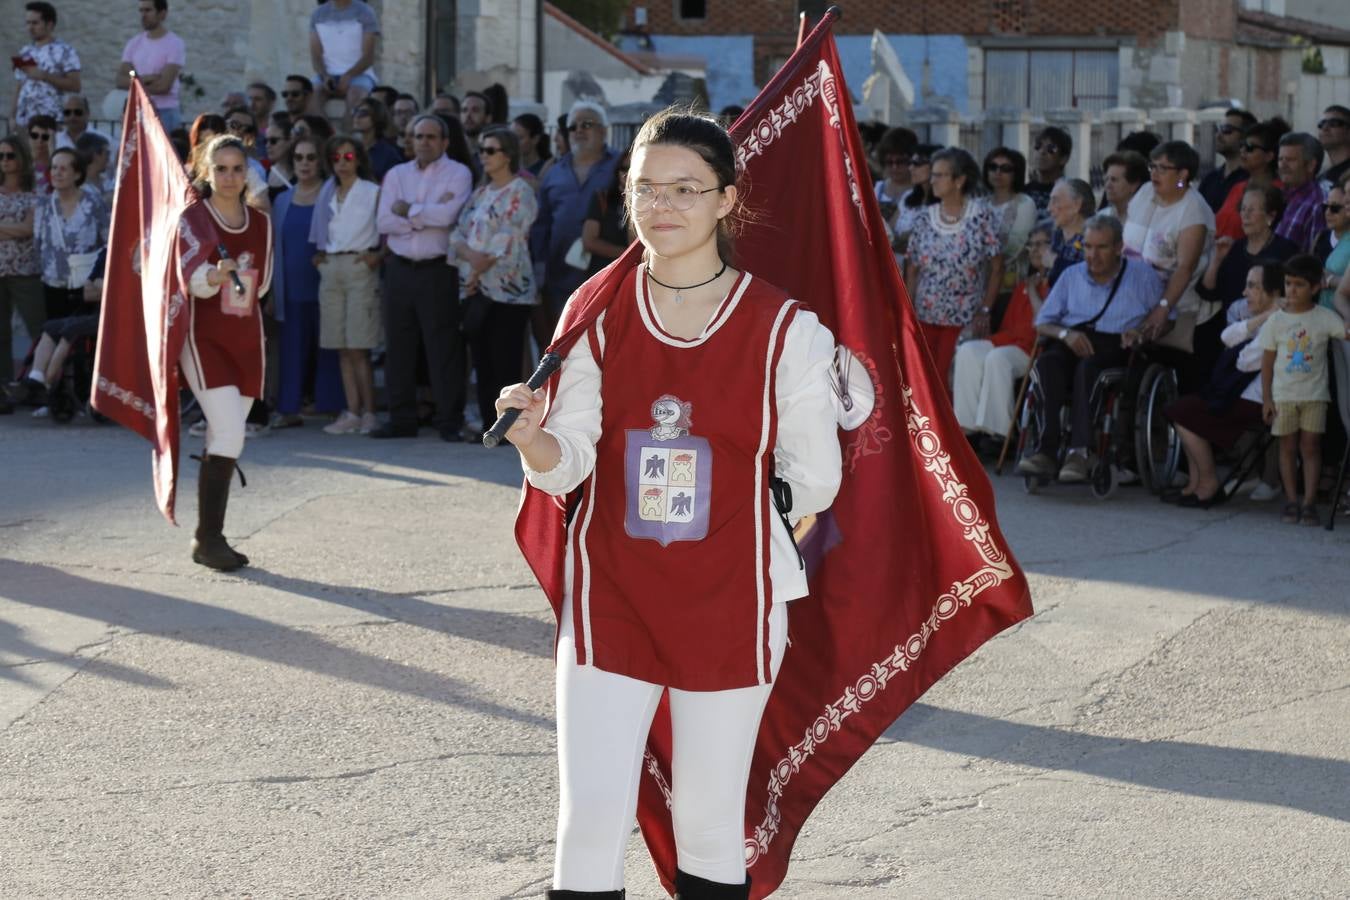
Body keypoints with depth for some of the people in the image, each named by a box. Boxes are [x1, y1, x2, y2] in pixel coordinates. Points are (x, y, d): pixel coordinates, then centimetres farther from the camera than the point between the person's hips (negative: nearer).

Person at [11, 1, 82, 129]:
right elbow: (19, 88, 19)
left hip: (50, 120, -5)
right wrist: (12, 117, 11)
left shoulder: (65, 51, -1)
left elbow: (75, 86, -8)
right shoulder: (25, 52, 17)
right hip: (23, 120, 5)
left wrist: (44, 76, -14)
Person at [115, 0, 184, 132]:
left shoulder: (175, 44, -6)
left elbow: (164, 85, -14)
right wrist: (146, 79, -14)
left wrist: (135, 82, -3)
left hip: (165, 113, -5)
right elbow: (121, 80, 2)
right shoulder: (134, 44, 11)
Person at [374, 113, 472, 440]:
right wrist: (428, 215, -8)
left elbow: (448, 214, -16)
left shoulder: (458, 173, 0)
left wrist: (409, 211, -4)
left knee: (444, 346, -4)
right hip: (400, 269, 4)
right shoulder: (396, 175, 12)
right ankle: (401, 419, 14)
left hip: (438, 270, -4)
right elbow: (383, 222, 0)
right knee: (398, 346, 7)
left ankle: (450, 422, 0)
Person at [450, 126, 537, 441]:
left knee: (505, 364, -8)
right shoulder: (480, 193, 19)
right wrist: (470, 255, -9)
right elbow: (459, 234, 11)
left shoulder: (519, 192, -4)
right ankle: (488, 425, 11)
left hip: (506, 290, -7)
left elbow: (506, 240, -13)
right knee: (482, 363, 6)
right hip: (475, 289, 7)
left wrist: (481, 268, -11)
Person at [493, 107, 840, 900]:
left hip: (729, 607, -1)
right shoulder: (598, 314, 0)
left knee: (711, 826, 10)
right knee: (590, 819, -3)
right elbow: (567, 464, -3)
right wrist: (535, 440, -20)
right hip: (612, 599, 1)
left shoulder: (784, 329, -8)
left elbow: (815, 483, 0)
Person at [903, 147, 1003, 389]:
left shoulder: (981, 217, -4)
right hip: (925, 317, 3)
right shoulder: (925, 221, 6)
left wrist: (985, 310, -8)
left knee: (951, 382, -9)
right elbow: (912, 271, 9)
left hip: (965, 319, -3)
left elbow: (997, 268, -2)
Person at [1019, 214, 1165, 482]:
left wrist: (1141, 332, -10)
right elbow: (1042, 322, 17)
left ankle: (1080, 451, -45)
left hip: (1115, 346, -3)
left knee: (1088, 367, -38)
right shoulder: (1072, 275, 22)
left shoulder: (1142, 274, 14)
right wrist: (1065, 333, -6)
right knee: (1046, 363, -34)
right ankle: (1045, 448, -42)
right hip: (1071, 344, 3)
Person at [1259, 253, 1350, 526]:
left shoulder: (1324, 318, -1)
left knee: (1310, 446, -3)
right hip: (1283, 395, 1)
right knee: (1288, 446, 4)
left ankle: (1309, 502, -2)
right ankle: (1291, 501, 10)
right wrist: (1266, 398, 2)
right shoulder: (1276, 321, 2)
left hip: (1314, 394, -1)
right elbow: (1268, 360, 4)